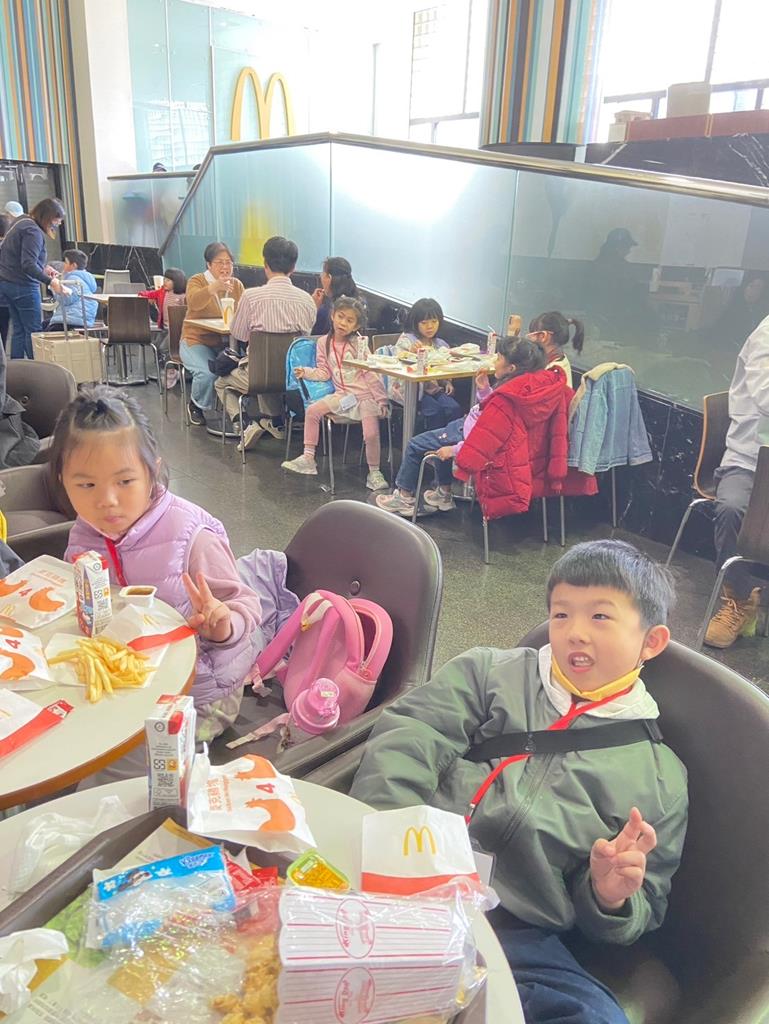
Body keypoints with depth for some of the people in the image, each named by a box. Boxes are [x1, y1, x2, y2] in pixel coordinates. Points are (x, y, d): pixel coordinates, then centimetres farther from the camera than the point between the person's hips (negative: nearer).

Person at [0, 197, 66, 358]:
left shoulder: (22, 220, 12)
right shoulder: (33, 232, -18)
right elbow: (28, 265, -25)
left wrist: (43, 267, 13)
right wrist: (50, 281, -28)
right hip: (23, 286, -9)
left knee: (19, 330, 10)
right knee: (34, 330, -4)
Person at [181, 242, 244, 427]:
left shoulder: (237, 284, 13)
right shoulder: (196, 281, -2)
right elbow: (193, 302, -24)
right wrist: (213, 288, -41)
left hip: (227, 342, 4)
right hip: (197, 340, -3)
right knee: (207, 373, -31)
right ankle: (196, 406, 2)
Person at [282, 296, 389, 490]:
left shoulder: (359, 344, -8)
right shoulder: (324, 343, 4)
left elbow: (372, 374, -7)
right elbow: (324, 372, 9)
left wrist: (381, 400, -9)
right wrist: (306, 372, -10)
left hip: (365, 395, -4)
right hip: (342, 394, 4)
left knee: (371, 434, -20)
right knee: (312, 411, -10)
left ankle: (374, 472, 2)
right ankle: (308, 458, -1)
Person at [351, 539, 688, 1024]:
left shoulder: (659, 778, 15)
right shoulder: (491, 672, 14)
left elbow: (641, 913, 21)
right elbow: (405, 734, 1)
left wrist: (610, 898, -3)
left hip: (514, 931, 2)